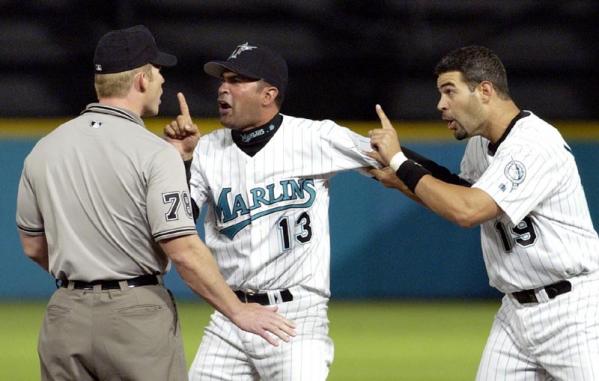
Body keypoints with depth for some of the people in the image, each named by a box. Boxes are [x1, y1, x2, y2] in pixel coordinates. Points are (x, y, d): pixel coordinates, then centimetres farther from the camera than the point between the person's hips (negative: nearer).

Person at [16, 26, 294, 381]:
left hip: (66, 314, 5)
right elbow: (183, 250, -16)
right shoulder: (155, 152, -11)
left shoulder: (44, 150, 6)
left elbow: (33, 246, 15)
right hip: (137, 314, -5)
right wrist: (238, 311, -9)